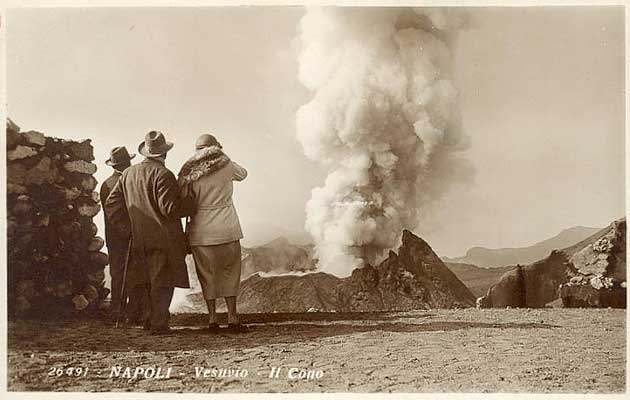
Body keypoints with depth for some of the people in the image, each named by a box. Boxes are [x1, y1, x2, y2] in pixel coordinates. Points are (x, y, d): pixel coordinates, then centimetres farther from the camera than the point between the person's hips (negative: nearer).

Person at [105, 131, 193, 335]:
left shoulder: (128, 173, 8)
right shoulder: (163, 174, -13)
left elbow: (111, 203, 11)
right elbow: (169, 208, -19)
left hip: (139, 239, 7)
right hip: (163, 238, -6)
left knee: (148, 281, 18)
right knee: (163, 282, 0)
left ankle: (150, 318, 24)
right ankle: (159, 324, 1)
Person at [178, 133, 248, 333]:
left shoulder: (189, 172, -1)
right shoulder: (226, 164, -1)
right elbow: (242, 174, 20)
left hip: (200, 232, 1)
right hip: (226, 229, 0)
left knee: (207, 274, 10)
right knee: (230, 272, 8)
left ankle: (212, 318, 12)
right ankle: (232, 318, 8)